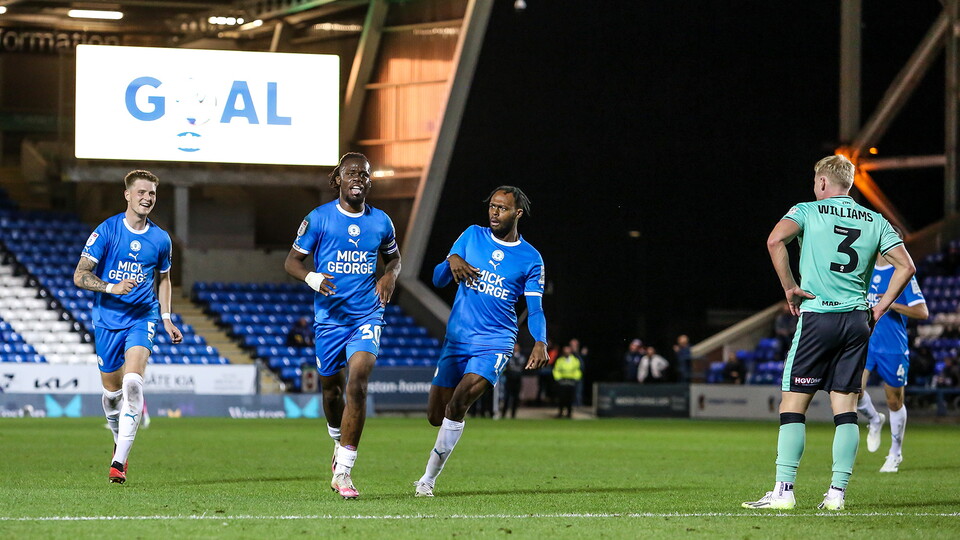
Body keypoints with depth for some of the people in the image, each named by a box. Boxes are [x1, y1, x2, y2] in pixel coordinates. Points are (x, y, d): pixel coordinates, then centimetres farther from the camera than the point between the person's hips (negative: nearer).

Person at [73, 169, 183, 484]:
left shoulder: (160, 239, 4)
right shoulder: (106, 231, -6)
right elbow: (80, 276, -8)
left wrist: (166, 318, 12)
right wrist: (112, 287, -23)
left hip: (142, 318, 0)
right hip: (107, 319, 0)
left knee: (133, 382, -21)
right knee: (112, 390, 9)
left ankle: (119, 461, -22)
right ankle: (120, 441, 40)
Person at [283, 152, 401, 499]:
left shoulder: (380, 222, 5)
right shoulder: (318, 219, -2)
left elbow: (393, 256, 23)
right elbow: (292, 261, 2)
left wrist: (390, 276, 0)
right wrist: (313, 279, -19)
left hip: (367, 316, 0)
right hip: (329, 316, 0)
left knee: (357, 383, -18)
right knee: (330, 386, 11)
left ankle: (343, 470, -18)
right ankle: (339, 443, 44)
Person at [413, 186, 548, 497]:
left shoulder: (530, 259, 2)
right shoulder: (472, 236, 8)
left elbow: (535, 310, 1)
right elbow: (438, 279, 8)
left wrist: (540, 343, -18)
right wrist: (451, 261, -14)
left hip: (495, 343, -3)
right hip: (457, 339, 3)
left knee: (458, 402, -24)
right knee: (436, 416, 1)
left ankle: (429, 478, -14)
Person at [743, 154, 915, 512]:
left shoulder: (807, 211, 0)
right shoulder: (875, 221, 11)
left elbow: (775, 240, -18)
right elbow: (905, 266, 5)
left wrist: (790, 288, -10)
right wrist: (879, 308, 9)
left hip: (817, 317, -4)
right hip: (857, 320, 4)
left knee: (793, 403, -1)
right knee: (846, 408, 5)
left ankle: (783, 491, -8)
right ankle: (837, 492, 0)